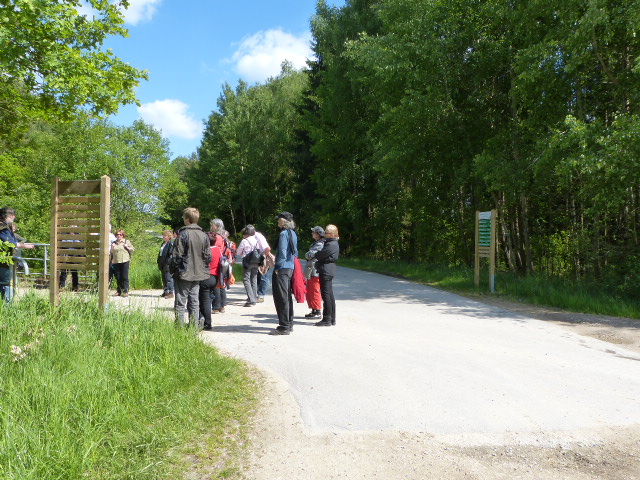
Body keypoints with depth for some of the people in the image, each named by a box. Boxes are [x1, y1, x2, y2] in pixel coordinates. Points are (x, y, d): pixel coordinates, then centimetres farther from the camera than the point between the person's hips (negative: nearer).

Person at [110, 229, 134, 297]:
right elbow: (112, 253, 23)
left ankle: (125, 291, -5)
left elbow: (133, 249, 11)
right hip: (116, 262, 3)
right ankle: (119, 291, 13)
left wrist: (127, 247, -5)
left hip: (125, 261, -3)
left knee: (125, 277, -7)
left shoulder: (126, 242, 10)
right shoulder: (114, 243, 18)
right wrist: (112, 248, 4)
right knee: (118, 278, 4)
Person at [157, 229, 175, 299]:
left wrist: (168, 263, -21)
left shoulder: (171, 244, -12)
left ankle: (171, 293, -3)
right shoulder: (163, 244, 18)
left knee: (169, 278, -7)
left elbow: (171, 255, -18)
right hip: (163, 265, 10)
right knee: (164, 279, 14)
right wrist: (159, 262, 18)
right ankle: (165, 292, 23)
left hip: (168, 265, -10)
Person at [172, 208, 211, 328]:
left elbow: (177, 256, -13)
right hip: (198, 274, 5)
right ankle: (194, 328, 15)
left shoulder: (183, 234, -13)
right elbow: (208, 256, 6)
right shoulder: (204, 235, 4)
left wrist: (174, 268, 2)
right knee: (194, 302, 12)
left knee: (181, 303, 0)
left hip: (184, 274, -5)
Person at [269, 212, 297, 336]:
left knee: (281, 298, -6)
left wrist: (278, 267, -13)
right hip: (290, 268, 9)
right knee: (287, 297, 15)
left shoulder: (284, 233, -14)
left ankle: (284, 327, -3)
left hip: (282, 269, -9)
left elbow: (282, 252, -18)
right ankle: (289, 324, 23)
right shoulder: (293, 233, 13)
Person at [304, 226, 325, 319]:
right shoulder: (315, 243, 19)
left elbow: (309, 255, -19)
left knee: (314, 291, -5)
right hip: (311, 271, 10)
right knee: (309, 291, 15)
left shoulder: (319, 244, -15)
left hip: (315, 272, -10)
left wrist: (307, 254, 1)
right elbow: (308, 256, 19)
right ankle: (314, 311, 23)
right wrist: (309, 256, 0)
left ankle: (318, 312, 2)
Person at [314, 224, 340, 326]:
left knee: (326, 295, -6)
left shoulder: (331, 245, -17)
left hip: (326, 271, -11)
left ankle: (327, 320, -2)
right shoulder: (333, 243, 15)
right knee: (330, 295, 13)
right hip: (329, 271, 11)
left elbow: (319, 255, -14)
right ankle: (332, 319, 20)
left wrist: (313, 255, 4)